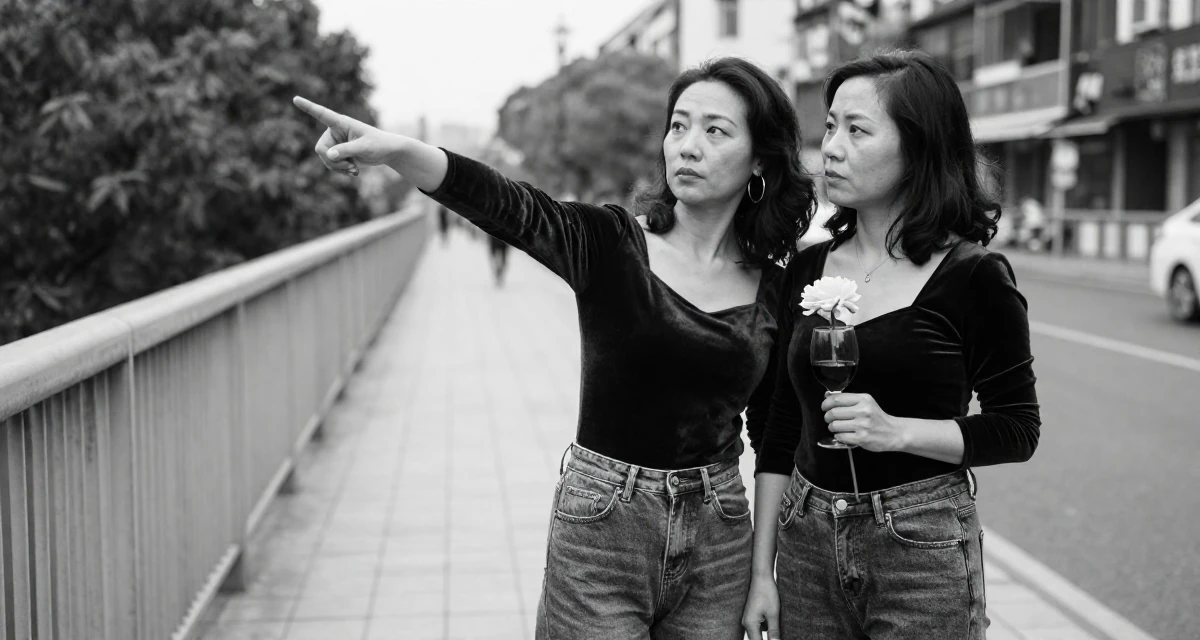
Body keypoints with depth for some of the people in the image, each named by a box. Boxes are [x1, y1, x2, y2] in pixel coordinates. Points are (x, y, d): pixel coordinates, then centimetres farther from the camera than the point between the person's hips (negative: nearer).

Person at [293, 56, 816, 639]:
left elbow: (776, 443, 6)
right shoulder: (609, 243, -7)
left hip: (717, 538, 2)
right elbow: (509, 206, -26)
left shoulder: (776, 293, 0)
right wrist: (395, 149, -44)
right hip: (600, 526, -2)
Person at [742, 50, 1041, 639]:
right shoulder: (806, 270, 5)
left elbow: (1017, 430, -5)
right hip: (808, 544, 4)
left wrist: (896, 431, -20)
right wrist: (761, 570, 4)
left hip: (922, 548, -4)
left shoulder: (973, 277, -8)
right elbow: (780, 432, 7)